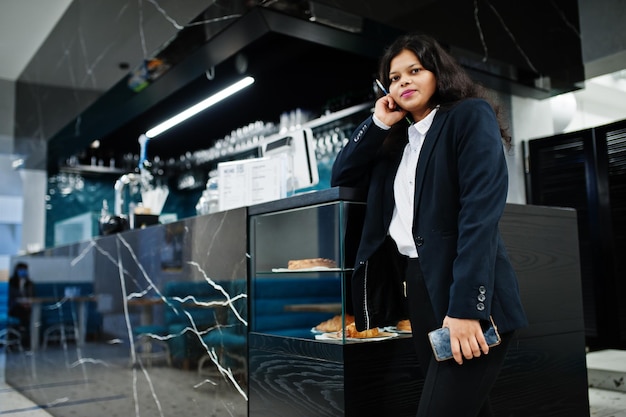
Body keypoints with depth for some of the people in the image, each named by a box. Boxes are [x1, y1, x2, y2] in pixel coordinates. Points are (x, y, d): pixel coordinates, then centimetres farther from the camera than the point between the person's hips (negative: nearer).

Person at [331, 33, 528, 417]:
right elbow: (342, 177, 17)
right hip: (417, 287, 7)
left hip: (465, 294, -7)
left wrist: (465, 306, -23)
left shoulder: (471, 115, -4)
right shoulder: (398, 139, 18)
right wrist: (378, 124, 7)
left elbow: (481, 211, -16)